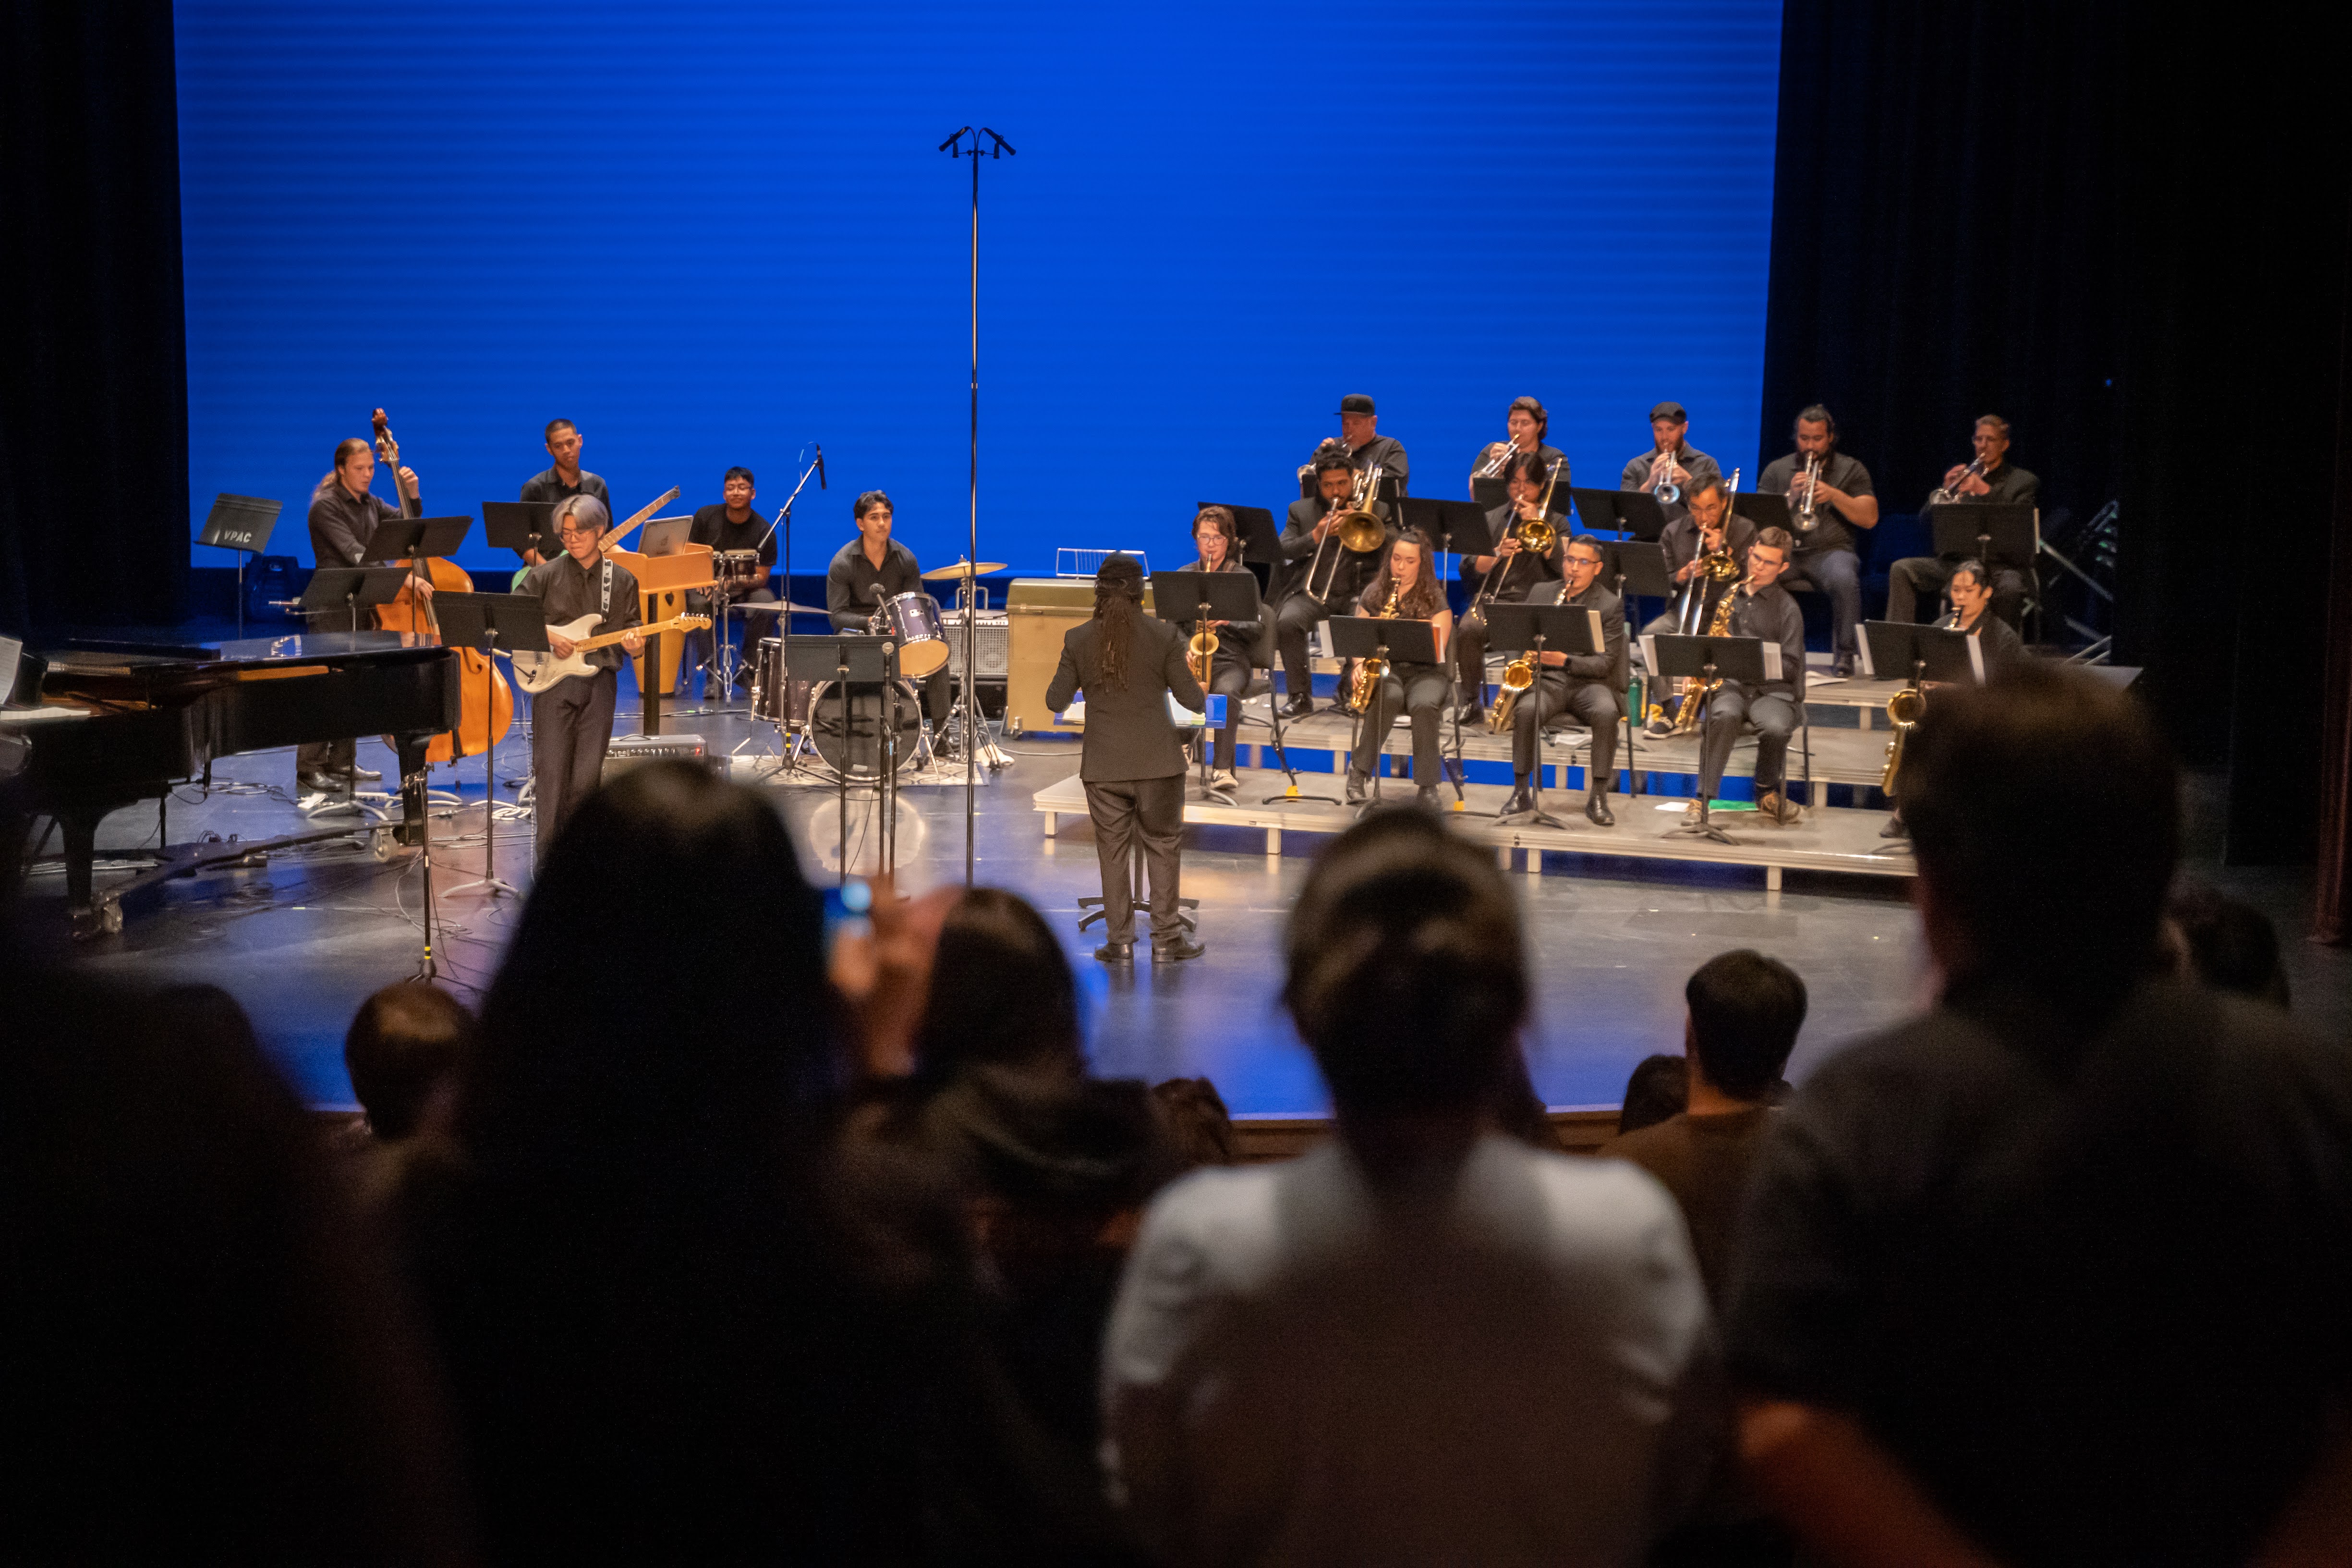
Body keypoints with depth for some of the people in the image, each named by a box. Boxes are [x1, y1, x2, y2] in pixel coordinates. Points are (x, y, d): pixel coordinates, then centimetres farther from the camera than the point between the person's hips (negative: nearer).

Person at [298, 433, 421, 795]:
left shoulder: (370, 504, 12)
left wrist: (412, 493, -5)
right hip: (334, 611, -8)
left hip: (365, 606, 8)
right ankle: (310, 771, -5)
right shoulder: (326, 506, -13)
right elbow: (355, 555, -23)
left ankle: (342, 764, 20)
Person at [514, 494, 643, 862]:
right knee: (551, 772, -6)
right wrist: (546, 635, -12)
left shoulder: (622, 580, 9)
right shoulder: (545, 575, 4)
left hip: (599, 680, 1)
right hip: (552, 679, -1)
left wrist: (634, 646, -13)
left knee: (588, 774, 1)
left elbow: (633, 631, 10)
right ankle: (549, 856, 1)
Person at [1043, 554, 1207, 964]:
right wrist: (1205, 700, 19)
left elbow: (1056, 701, 4)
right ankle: (1166, 939, 12)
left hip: (1103, 765, 1)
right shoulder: (1165, 635, -7)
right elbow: (1191, 697, -4)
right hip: (1158, 761, -1)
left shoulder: (1078, 640, -2)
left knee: (1113, 852, 9)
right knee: (1163, 847, 10)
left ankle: (1119, 941, 11)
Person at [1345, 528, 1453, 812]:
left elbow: (1437, 649, -8)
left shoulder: (1435, 599, 2)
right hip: (1383, 668, 1)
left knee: (1424, 705, -36)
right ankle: (1359, 770, -24)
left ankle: (1427, 786, -26)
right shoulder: (1374, 594, 10)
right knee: (1390, 697, -37)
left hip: (1424, 671, -1)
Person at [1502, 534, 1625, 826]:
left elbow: (1604, 663, -7)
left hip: (1590, 681, -2)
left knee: (1606, 713, -35)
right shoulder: (1543, 595, 12)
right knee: (1526, 710, -32)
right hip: (1548, 680, 2)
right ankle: (1521, 792, -20)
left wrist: (1565, 661, -24)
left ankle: (1598, 798, -25)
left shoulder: (1611, 605, 1)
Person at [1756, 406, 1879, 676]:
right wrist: (1790, 496, -10)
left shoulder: (1851, 470, 13)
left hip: (1831, 550, -1)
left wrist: (1834, 494, -11)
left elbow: (1870, 519, 1)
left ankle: (1844, 656, -24)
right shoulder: (1776, 470, 17)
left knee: (1844, 580, -38)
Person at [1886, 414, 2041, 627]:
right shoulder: (1957, 476, 19)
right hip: (1955, 560, 4)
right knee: (1902, 569, -18)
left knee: (2010, 588, -38)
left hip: (2000, 564, -4)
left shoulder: (2024, 482, 10)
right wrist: (1946, 489, -6)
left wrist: (1985, 490, -15)